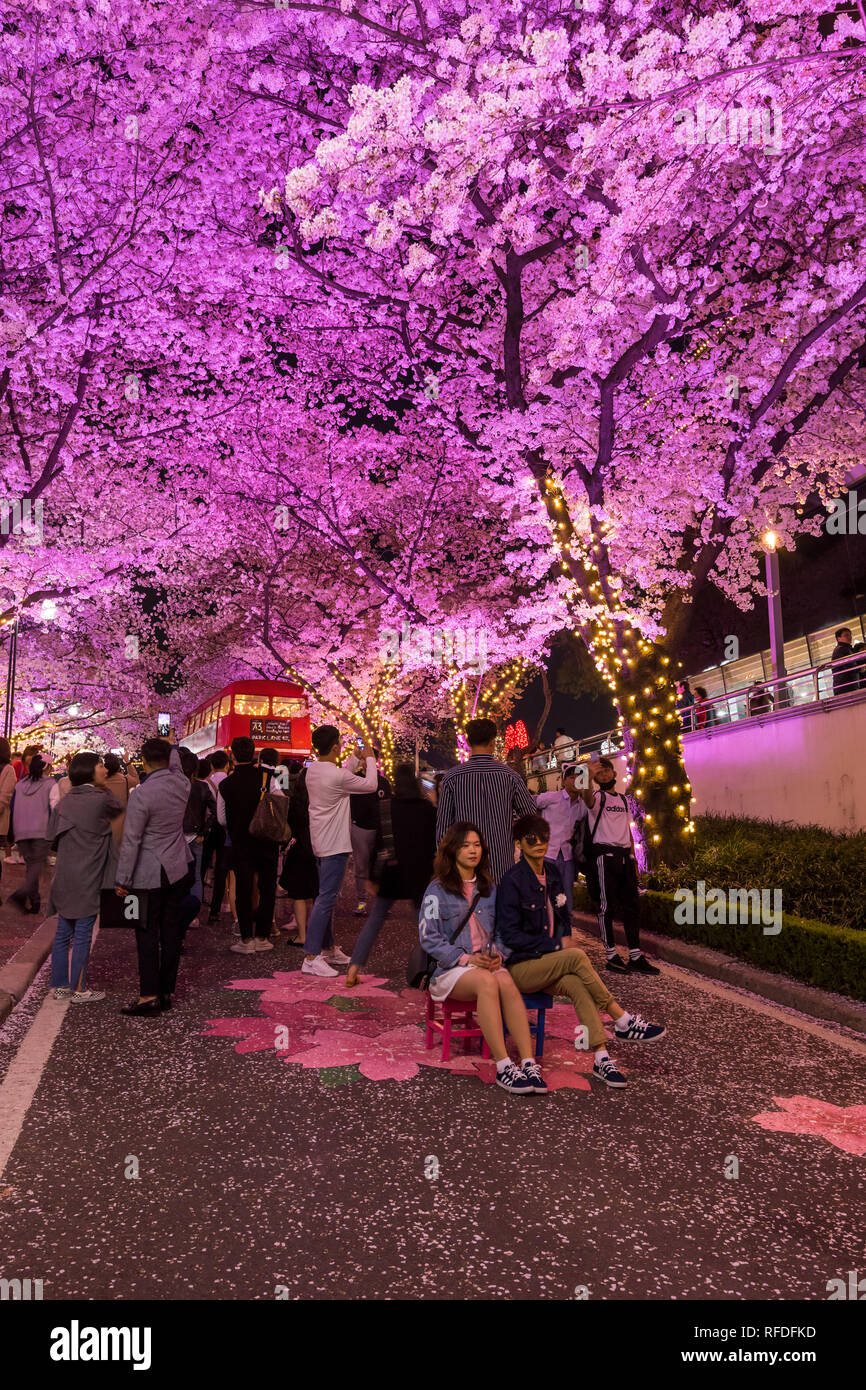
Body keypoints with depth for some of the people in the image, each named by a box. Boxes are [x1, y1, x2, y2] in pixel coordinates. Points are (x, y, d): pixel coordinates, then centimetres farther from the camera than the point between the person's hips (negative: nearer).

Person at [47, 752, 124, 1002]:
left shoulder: (64, 801, 7)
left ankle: (60, 986, 22)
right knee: (83, 935, 2)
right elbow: (118, 810, 7)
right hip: (87, 879, -6)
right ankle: (79, 990, 10)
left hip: (64, 878, 7)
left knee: (63, 933, 14)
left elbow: (52, 833, 13)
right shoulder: (101, 799, -13)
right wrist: (105, 788, 15)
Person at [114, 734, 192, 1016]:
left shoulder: (141, 795, -18)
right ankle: (166, 992, 18)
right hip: (178, 870, 6)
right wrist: (170, 744, 44)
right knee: (171, 932, 10)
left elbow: (131, 842, -16)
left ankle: (149, 996, 0)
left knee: (147, 934, 0)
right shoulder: (181, 783, -2)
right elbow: (175, 765, 26)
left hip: (149, 875, -6)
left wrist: (122, 880, -8)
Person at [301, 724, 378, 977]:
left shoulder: (312, 770, 5)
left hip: (321, 843, 10)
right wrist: (369, 759, 4)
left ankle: (328, 949, 27)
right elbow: (371, 785, -9)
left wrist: (357, 759, 22)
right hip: (335, 844, -10)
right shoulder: (336, 776, -21)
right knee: (326, 898, -8)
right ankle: (311, 957, -8)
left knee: (327, 897, 17)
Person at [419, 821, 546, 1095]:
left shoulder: (489, 888, 19)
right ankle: (503, 1066, -36)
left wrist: (498, 954, -2)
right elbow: (429, 937, -5)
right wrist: (465, 959, -14)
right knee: (487, 981, -35)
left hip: (487, 964, 4)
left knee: (507, 982, -31)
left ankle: (528, 1062, -36)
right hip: (450, 969, -3)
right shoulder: (438, 890, 3)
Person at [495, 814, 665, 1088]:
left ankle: (601, 1058, -30)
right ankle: (623, 1021, -18)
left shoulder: (551, 871, 9)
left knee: (577, 984, -26)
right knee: (577, 957, -28)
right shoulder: (513, 881, -13)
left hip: (547, 962, 6)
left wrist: (567, 937, 3)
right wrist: (558, 945, -16)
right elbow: (510, 935, -15)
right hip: (519, 967, -6)